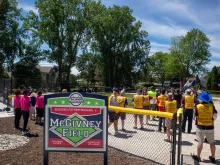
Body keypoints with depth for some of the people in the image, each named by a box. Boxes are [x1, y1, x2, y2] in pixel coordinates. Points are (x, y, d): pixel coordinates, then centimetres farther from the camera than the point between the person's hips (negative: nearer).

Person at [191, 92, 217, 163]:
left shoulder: (198, 106, -13)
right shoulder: (211, 105, -10)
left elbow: (195, 115, -3)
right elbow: (215, 116, -6)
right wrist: (211, 119, 12)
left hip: (200, 126, -1)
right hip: (210, 126, 1)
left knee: (200, 141, 9)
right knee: (212, 142, 14)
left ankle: (198, 156, 19)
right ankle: (213, 157, 25)